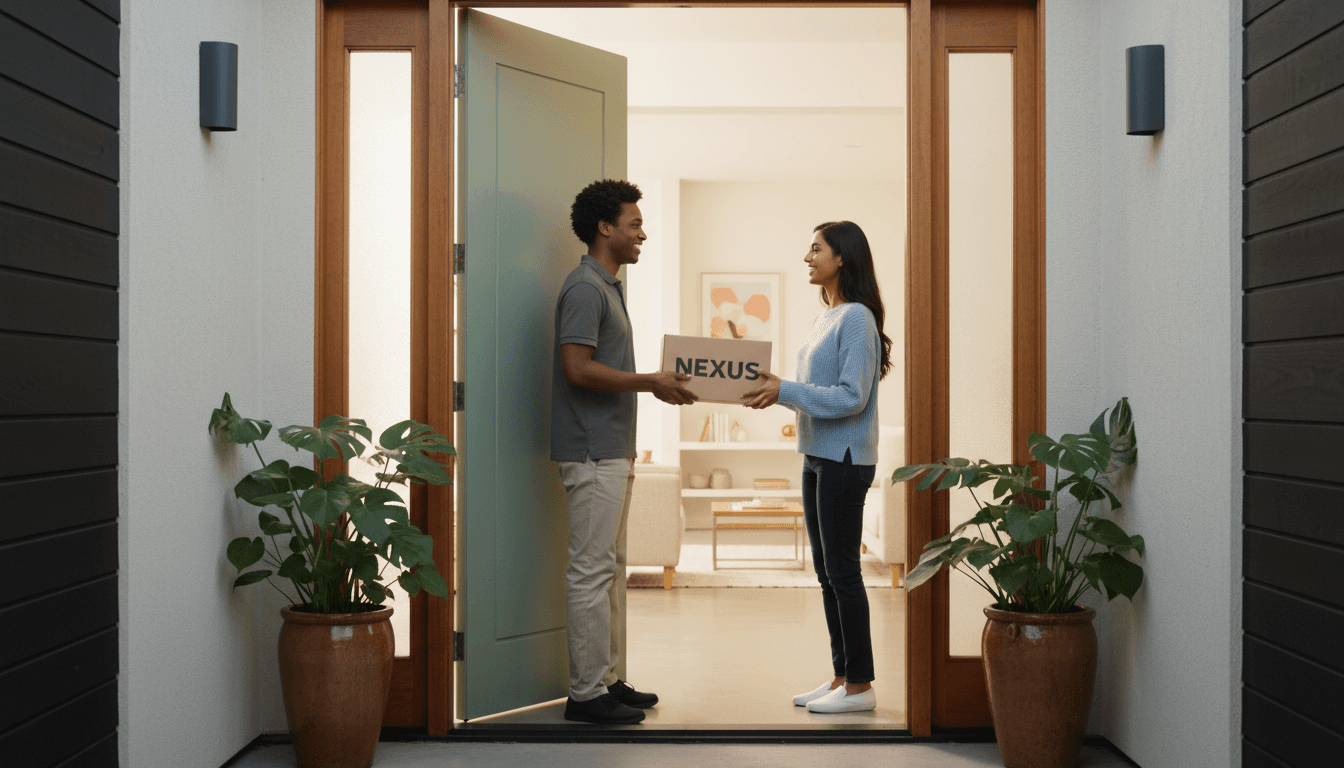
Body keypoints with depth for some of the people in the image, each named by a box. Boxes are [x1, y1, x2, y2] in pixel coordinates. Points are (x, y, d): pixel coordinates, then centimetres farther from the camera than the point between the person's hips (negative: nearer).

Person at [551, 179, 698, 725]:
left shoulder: (607, 288, 19)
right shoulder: (584, 288, -13)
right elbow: (578, 368, -22)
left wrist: (658, 384, 13)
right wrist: (651, 382, -17)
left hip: (612, 450, 11)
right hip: (592, 453, -11)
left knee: (609, 568, 14)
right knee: (592, 570, -6)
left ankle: (605, 680, 22)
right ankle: (586, 694, 0)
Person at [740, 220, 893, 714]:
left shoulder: (856, 318, -13)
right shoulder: (824, 318, 16)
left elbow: (851, 397, -19)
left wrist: (784, 390, -20)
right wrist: (775, 392, 3)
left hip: (845, 460, -10)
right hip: (818, 456, 10)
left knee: (842, 570, -4)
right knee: (826, 571, 13)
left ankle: (860, 686, 5)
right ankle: (841, 676, 22)